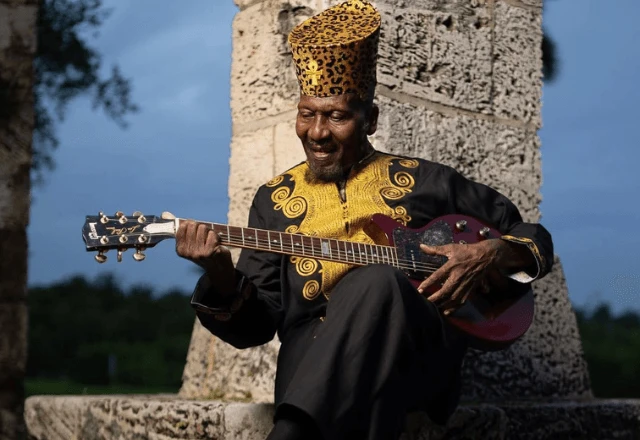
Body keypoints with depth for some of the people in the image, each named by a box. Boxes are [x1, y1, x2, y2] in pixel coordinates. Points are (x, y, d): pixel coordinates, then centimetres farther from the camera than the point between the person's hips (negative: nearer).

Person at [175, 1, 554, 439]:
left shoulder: (424, 180, 16)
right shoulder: (275, 198, 18)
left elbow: (535, 238, 21)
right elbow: (254, 325, 12)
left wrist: (490, 256, -2)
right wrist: (221, 276, -10)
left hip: (423, 346, 1)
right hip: (313, 352, -1)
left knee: (376, 279, -37)